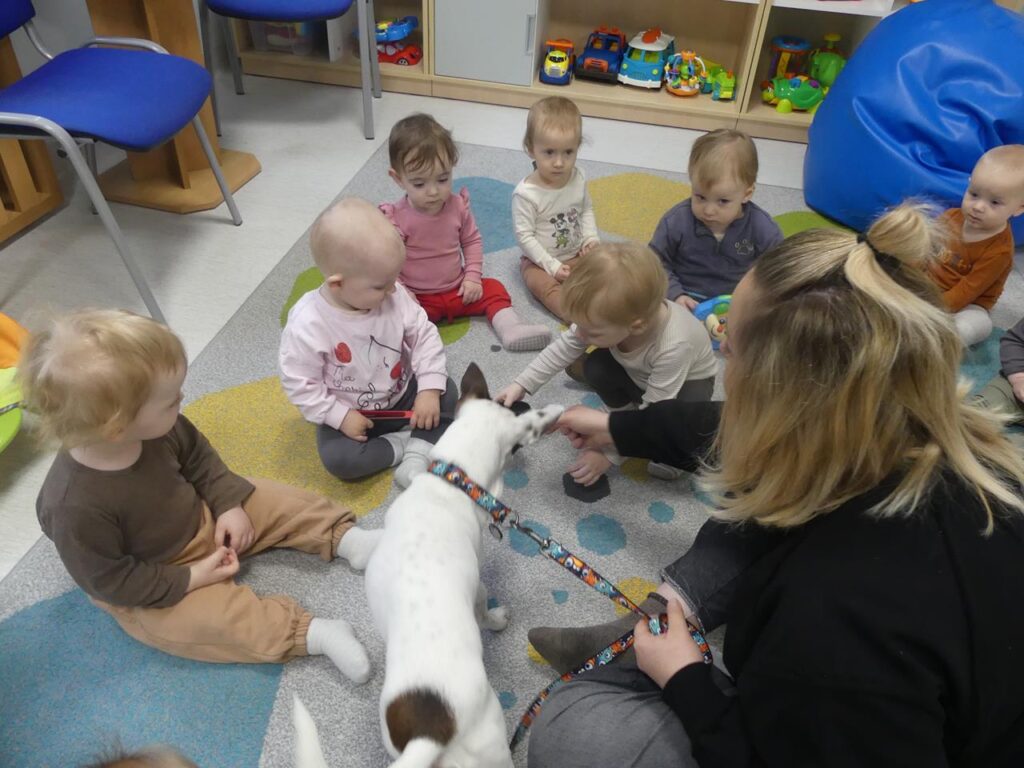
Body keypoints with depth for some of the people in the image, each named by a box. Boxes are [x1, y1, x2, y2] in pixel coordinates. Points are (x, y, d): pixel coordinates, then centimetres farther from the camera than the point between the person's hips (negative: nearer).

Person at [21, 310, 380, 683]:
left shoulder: (157, 427, -21)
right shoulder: (74, 507, -37)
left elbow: (198, 459, -1)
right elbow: (108, 580, -26)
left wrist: (229, 504, -10)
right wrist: (188, 580, -24)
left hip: (202, 517, 6)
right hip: (147, 589, -6)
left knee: (279, 502, -2)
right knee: (212, 617, -27)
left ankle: (345, 538, 1)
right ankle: (311, 633, -23)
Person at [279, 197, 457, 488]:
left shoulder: (395, 297, -17)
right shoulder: (307, 325, -29)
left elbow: (424, 336, -8)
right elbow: (299, 383, -19)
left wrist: (430, 388, -17)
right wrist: (339, 416, -21)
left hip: (402, 396, 4)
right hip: (350, 414, -4)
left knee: (446, 391, -11)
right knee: (338, 458, -25)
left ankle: (417, 455, -15)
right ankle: (401, 445, -7)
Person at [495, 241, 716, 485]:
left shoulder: (673, 347, -44)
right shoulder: (610, 316, -30)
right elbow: (565, 346, -15)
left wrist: (608, 455, -31)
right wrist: (522, 385, -20)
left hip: (687, 379, -5)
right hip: (638, 373, 5)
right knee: (595, 368, -22)